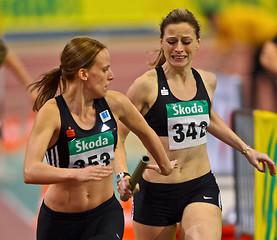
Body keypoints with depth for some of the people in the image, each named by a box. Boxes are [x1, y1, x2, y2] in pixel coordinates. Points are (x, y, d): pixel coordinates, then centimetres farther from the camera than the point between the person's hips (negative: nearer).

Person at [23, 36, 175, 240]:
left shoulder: (114, 103, -3)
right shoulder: (51, 112, -17)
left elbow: (146, 133, 19)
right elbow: (30, 172, -29)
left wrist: (165, 166, 33)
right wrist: (77, 174, -44)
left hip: (105, 213, 2)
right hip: (59, 222, -2)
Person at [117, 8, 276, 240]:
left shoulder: (208, 81, 5)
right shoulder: (147, 85, -10)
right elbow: (117, 135, -6)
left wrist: (246, 149, 31)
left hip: (202, 188, 2)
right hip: (156, 193, -2)